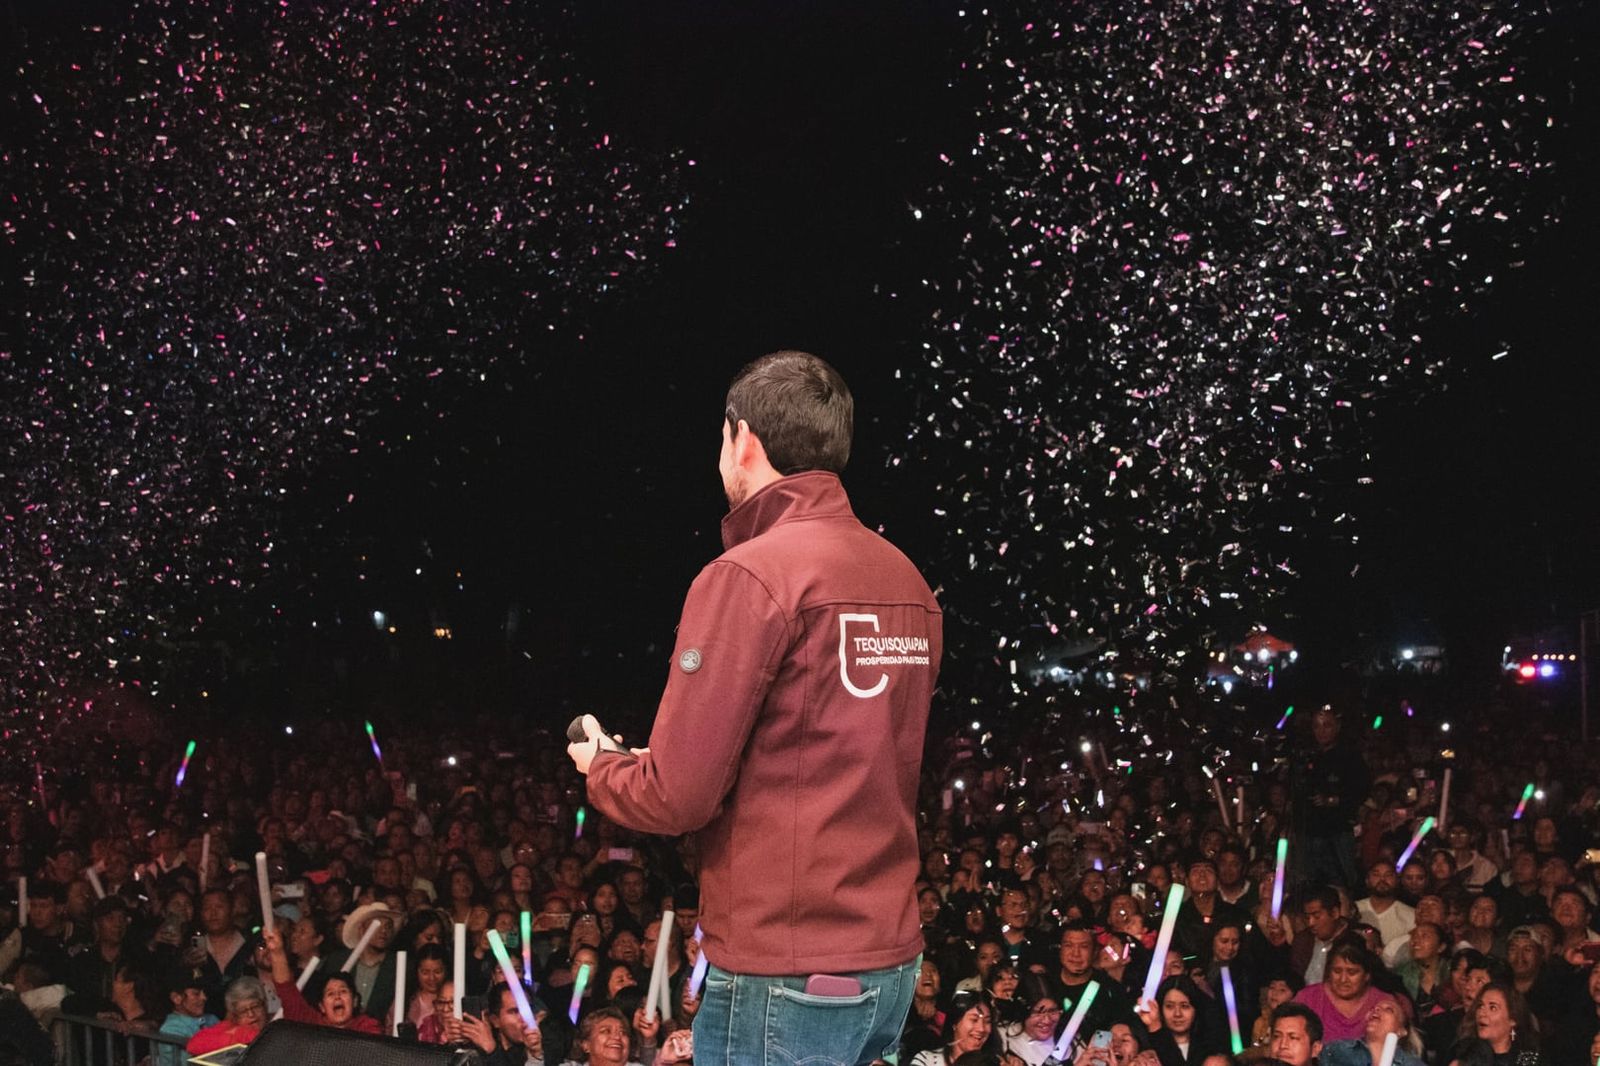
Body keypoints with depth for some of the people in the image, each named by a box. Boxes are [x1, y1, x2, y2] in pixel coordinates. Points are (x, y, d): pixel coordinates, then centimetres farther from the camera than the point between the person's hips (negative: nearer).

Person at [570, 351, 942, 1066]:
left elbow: (675, 798, -15)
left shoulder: (748, 576, -15)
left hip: (785, 977, -7)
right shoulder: (907, 581, 7)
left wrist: (600, 767, 7)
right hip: (890, 961, 8)